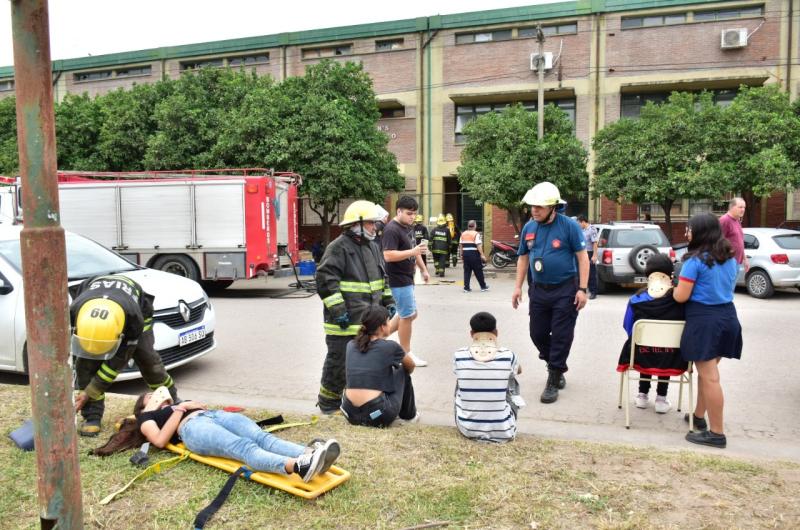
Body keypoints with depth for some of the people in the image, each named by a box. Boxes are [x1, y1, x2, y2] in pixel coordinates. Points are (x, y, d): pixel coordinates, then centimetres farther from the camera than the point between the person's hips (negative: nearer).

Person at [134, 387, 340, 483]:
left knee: (261, 437, -28)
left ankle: (311, 453, -55)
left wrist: (190, 404, 13)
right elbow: (160, 440, 4)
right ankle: (297, 466, -63)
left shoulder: (181, 404, 43)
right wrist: (181, 409, 6)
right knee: (245, 447, -36)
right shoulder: (147, 418, 27)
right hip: (192, 427, -5)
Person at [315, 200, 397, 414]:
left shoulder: (372, 247, 14)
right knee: (339, 360, 1)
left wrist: (388, 301, 17)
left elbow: (382, 276, 24)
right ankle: (328, 402, 17)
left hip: (369, 320, 8)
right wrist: (337, 310, -22)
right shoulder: (338, 248, -14)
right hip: (345, 321, -8)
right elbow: (325, 279, -20)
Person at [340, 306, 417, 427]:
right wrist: (404, 376, 41)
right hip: (378, 417, -5)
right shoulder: (390, 346, -3)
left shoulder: (351, 345, 8)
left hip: (350, 414, 5)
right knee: (402, 371, 18)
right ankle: (409, 414, 34)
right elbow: (411, 366, 18)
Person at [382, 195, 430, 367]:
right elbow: (388, 256, -27)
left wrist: (423, 269, 21)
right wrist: (413, 252, -31)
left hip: (406, 279, 10)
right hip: (399, 280, -10)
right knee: (407, 316, -1)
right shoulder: (392, 229, -18)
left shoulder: (407, 227, 12)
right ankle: (407, 354, 12)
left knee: (410, 314, 17)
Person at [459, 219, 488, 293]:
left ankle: (466, 288, 4)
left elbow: (460, 245, 12)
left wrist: (461, 255, 18)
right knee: (478, 271, 4)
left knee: (467, 271, 8)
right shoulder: (476, 234, -7)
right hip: (474, 254, -5)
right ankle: (483, 287, 14)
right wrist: (482, 255, -14)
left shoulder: (463, 234, 11)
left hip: (465, 254, 5)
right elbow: (479, 245, -15)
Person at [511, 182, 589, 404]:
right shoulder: (528, 227, 4)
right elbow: (523, 258, 12)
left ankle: (553, 382, 13)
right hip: (539, 289, 5)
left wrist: (582, 289, -14)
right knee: (538, 333, 11)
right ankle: (557, 367, 36)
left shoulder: (569, 226, -10)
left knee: (561, 336, 1)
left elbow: (582, 257, -9)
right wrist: (518, 287, 8)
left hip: (565, 290, -5)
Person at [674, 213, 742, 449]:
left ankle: (717, 433, 2)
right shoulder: (730, 258, 11)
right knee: (707, 372, 20)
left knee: (709, 376, -3)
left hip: (704, 319, -8)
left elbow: (681, 296, -13)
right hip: (728, 316, 8)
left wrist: (674, 288, 7)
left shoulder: (696, 260, -13)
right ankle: (699, 415, 33)